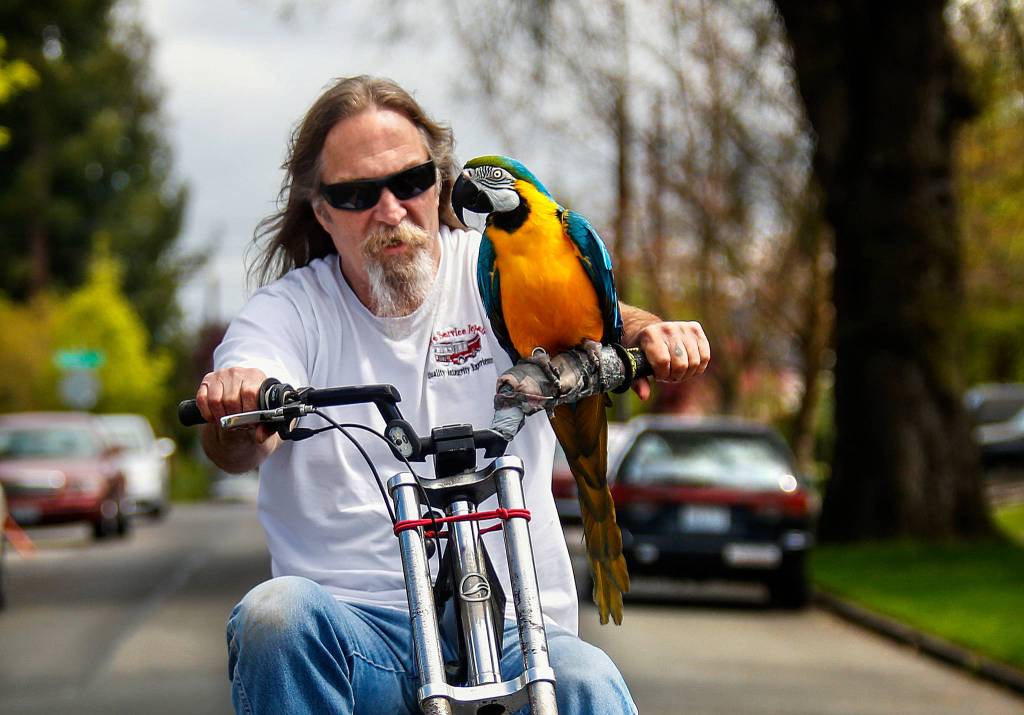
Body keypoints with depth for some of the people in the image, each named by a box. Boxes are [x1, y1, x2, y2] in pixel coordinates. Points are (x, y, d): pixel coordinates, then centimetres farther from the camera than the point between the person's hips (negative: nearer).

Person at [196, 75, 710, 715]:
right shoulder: (288, 313, 7)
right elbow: (236, 450, -11)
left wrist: (649, 334, -34)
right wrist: (235, 412, -36)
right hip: (352, 628, 1)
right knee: (274, 613, -31)